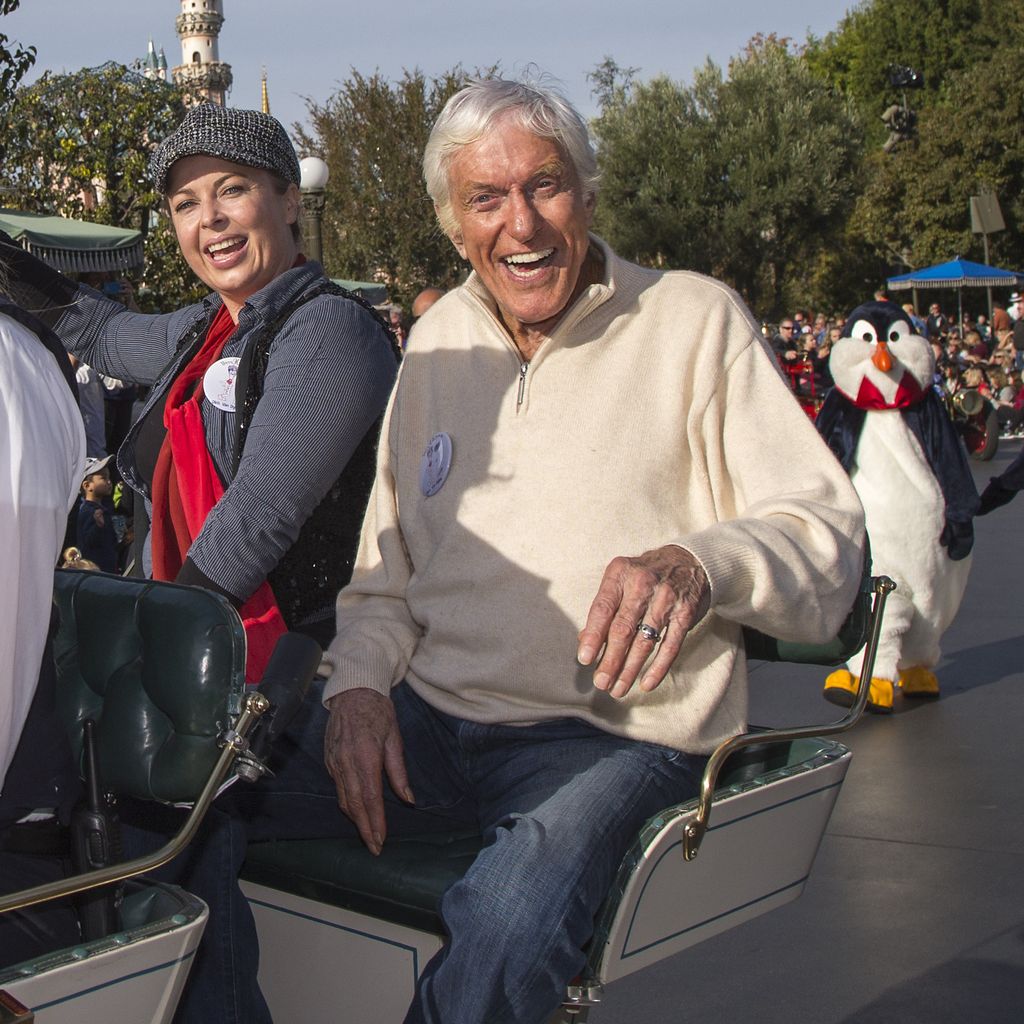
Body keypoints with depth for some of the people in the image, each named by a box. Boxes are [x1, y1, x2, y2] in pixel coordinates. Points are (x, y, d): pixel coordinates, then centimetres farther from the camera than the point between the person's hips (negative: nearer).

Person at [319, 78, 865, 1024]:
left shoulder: (695, 321, -1)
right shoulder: (441, 340, 15)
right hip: (429, 719, 5)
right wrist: (358, 680, -2)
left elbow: (828, 536, -7)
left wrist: (701, 564, -29)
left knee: (505, 931, -34)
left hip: (614, 735, -5)